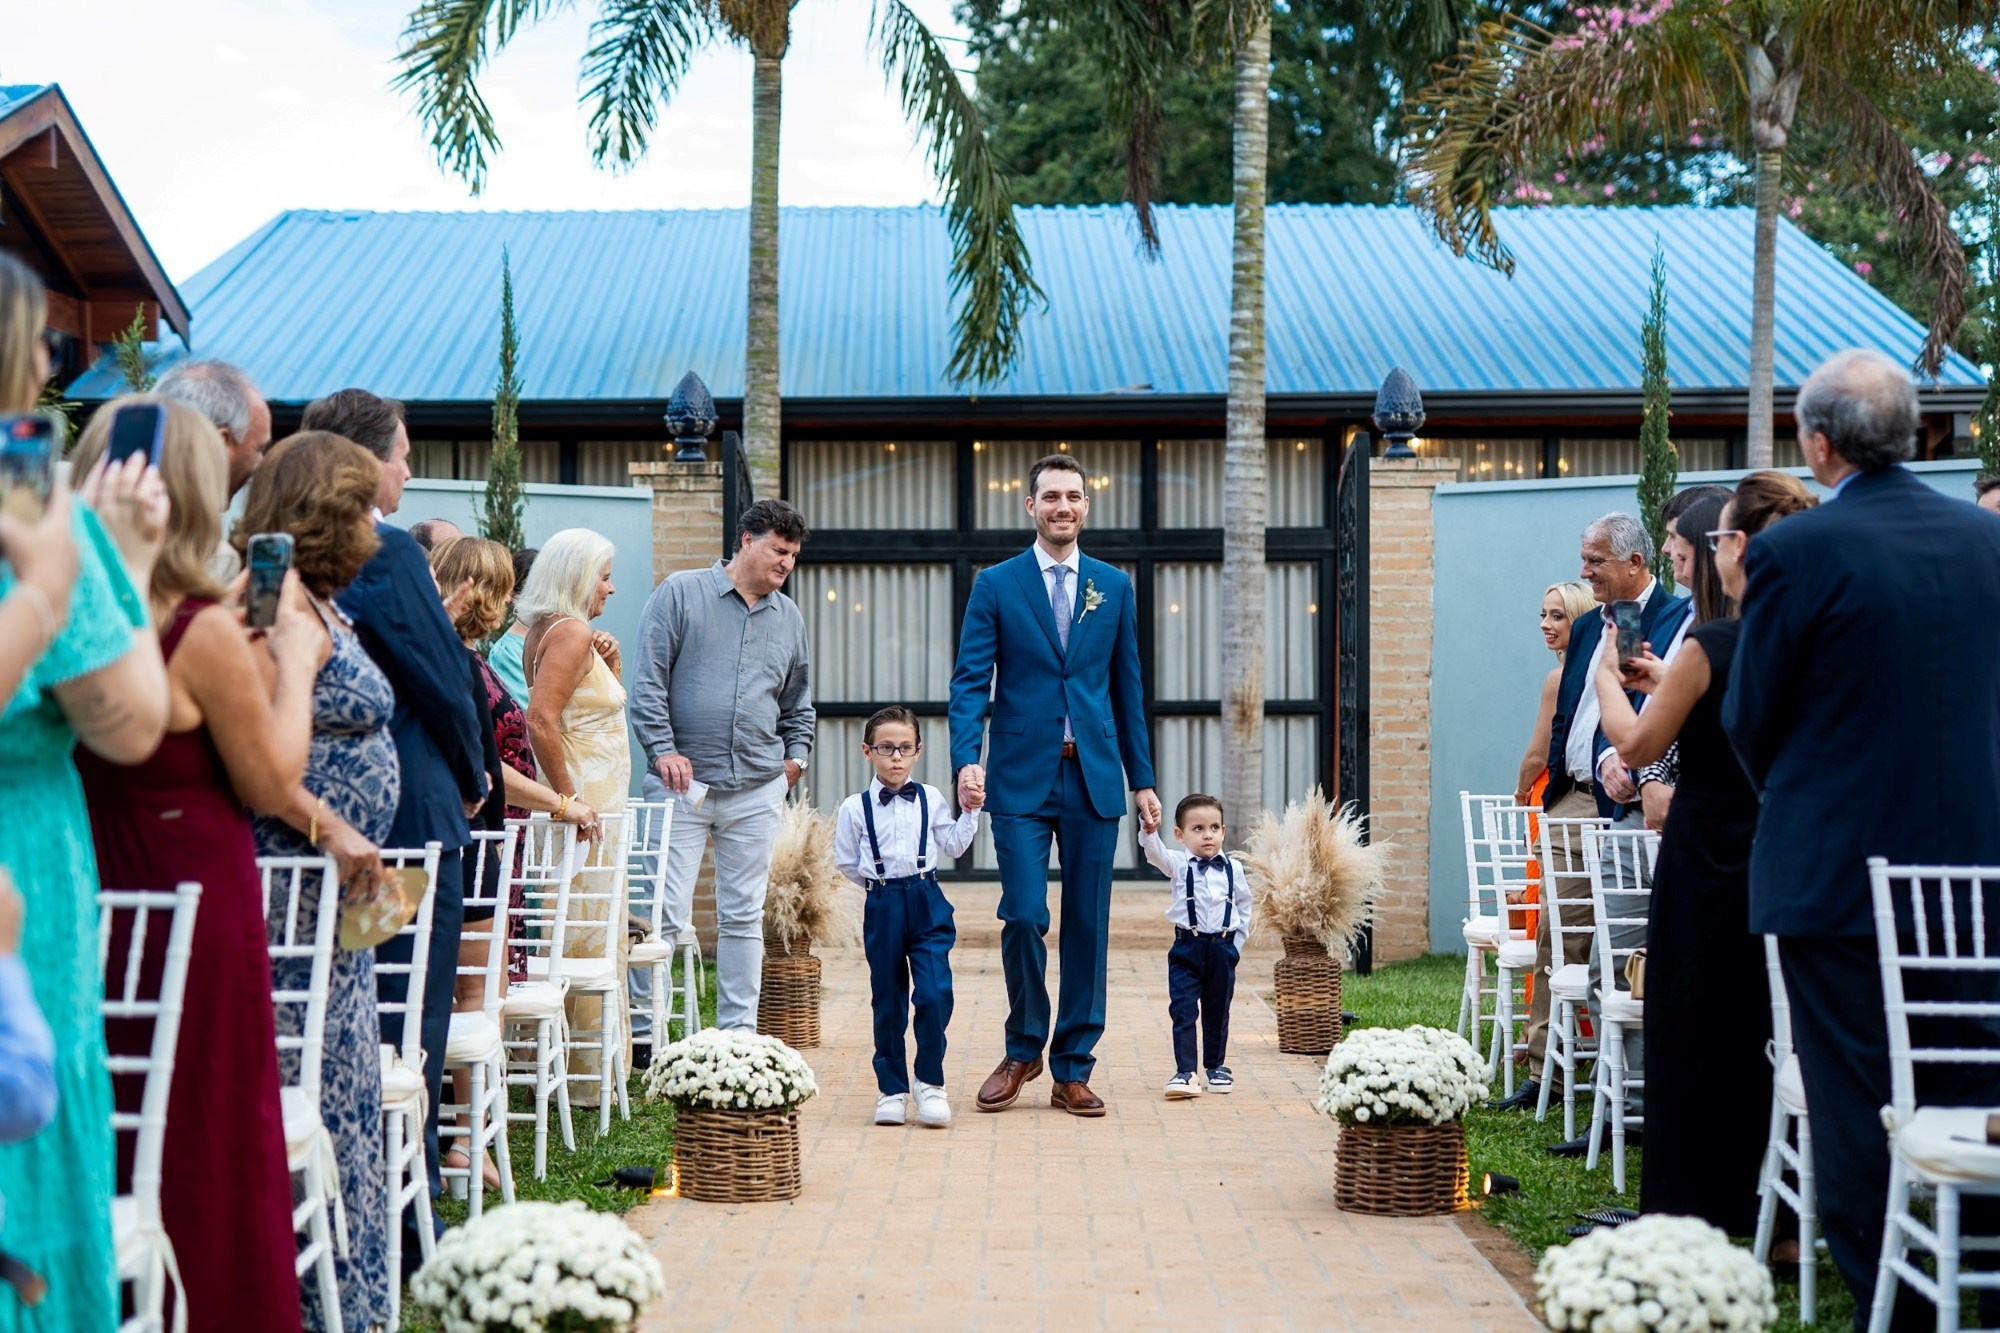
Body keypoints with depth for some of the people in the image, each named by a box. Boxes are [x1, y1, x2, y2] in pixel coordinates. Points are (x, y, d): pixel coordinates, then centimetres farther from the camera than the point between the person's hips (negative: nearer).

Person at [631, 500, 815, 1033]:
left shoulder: (788, 617, 16)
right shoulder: (680, 594, 1)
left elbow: (798, 700, 25)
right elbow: (649, 679, -4)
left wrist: (796, 754, 10)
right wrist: (663, 749, -12)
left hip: (757, 789, 4)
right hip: (682, 782, -4)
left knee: (743, 916, 8)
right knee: (666, 913, -7)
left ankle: (738, 1033, 14)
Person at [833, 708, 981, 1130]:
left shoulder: (930, 799, 7)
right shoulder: (855, 808, 2)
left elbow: (953, 846, 11)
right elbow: (847, 863, 9)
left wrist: (970, 812, 3)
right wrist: (880, 882, 6)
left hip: (928, 904, 0)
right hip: (882, 908, 0)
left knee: (935, 993, -11)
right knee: (888, 1001, 5)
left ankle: (930, 1083, 3)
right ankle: (891, 1088, 16)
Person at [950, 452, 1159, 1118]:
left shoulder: (1114, 586, 11)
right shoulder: (996, 585, 3)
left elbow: (1126, 687, 13)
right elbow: (971, 681, -2)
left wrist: (1142, 780, 11)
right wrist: (966, 758, -18)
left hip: (1094, 778, 2)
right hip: (1021, 777, -2)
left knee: (1087, 925, 4)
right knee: (1024, 917, -8)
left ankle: (1073, 1069, 14)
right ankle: (1022, 1051, 15)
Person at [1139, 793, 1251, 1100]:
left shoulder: (1232, 868, 2)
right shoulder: (1178, 864, -4)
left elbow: (1244, 906, 12)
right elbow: (1155, 853, -22)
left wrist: (1237, 941, 7)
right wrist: (1150, 831, -42)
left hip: (1223, 949, 2)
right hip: (1187, 948, -2)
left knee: (1217, 1012, 13)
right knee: (1183, 1011, -6)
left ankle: (1216, 1067, 27)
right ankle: (1184, 1072, -4)